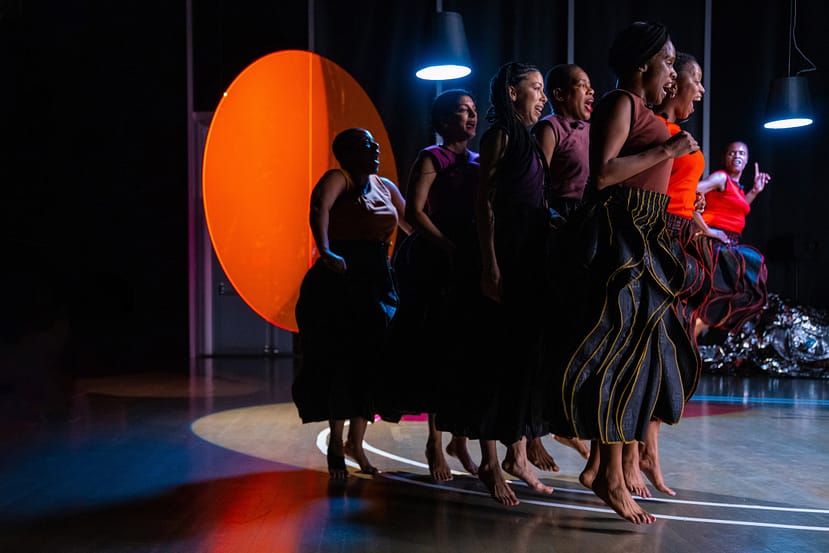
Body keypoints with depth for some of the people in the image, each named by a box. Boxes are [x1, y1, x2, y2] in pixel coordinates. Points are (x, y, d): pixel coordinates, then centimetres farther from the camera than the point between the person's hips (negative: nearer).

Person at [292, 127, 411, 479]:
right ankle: (336, 443, 6)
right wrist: (325, 252, -43)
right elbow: (319, 210, -26)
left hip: (378, 282, 7)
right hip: (340, 279, -6)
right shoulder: (338, 179, -6)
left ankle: (355, 443, 21)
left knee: (372, 361, 6)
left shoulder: (385, 187, 15)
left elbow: (410, 223, 22)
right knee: (344, 359, -8)